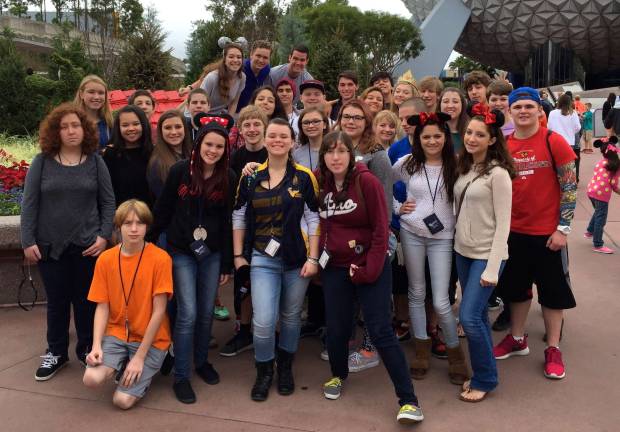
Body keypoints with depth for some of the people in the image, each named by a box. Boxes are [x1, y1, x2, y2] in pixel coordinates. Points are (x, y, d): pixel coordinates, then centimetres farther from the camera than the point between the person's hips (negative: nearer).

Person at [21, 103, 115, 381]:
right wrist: (28, 241, -5)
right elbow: (29, 204, 0)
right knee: (57, 301, 11)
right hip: (50, 246, 0)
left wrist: (104, 236, -6)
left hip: (87, 245, 0)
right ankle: (56, 352, 27)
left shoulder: (95, 162, 2)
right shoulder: (41, 162, 0)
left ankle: (87, 349, 26)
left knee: (86, 300, 8)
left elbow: (108, 202, 3)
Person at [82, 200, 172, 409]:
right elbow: (102, 307, -1)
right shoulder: (105, 259, -3)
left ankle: (146, 368, 16)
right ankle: (122, 364, 11)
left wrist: (140, 356, -15)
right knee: (91, 379, -21)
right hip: (117, 333, 3)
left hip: (150, 339, -3)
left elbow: (159, 311, -15)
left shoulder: (160, 258, -16)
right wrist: (97, 346, -16)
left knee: (123, 400, -14)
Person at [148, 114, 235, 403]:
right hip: (181, 252, -2)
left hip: (212, 254, 2)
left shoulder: (228, 178, -3)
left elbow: (227, 222, 1)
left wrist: (227, 263, 1)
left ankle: (201, 361, 33)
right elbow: (163, 211, -2)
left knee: (206, 312, 11)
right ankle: (181, 376, 9)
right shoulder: (180, 170, -8)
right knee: (188, 313, -5)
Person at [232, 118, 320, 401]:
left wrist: (313, 258, -7)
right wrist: (239, 255, 4)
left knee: (291, 316, 13)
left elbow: (314, 219, -2)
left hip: (297, 259, 0)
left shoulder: (304, 177, -3)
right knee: (263, 321, -8)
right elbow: (239, 217, 7)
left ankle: (285, 368, 36)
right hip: (262, 259, 0)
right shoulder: (251, 177, 2)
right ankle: (263, 372, 19)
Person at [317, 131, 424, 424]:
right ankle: (338, 375, 38)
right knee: (336, 328, 10)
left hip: (370, 266, -4)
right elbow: (320, 225, 12)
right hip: (334, 267, 4)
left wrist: (369, 269, -14)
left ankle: (409, 400, 3)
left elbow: (380, 228, -12)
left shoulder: (366, 181, -12)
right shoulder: (320, 184, 1)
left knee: (380, 331, -5)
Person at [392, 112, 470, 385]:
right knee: (417, 293, 11)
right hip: (411, 234, 2)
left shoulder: (455, 165, -4)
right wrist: (398, 208, 0)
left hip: (442, 237, -2)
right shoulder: (407, 163, 0)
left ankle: (454, 352, 19)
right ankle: (422, 350, 27)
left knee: (441, 301, -4)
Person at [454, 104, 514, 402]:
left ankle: (485, 379, 12)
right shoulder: (463, 168, 7)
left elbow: (503, 224, -15)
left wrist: (493, 267, -18)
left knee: (469, 317, -8)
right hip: (462, 252, 7)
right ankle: (483, 373, 27)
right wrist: (455, 241, 5)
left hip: (486, 254, -7)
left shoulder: (498, 174, -14)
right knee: (478, 315, 14)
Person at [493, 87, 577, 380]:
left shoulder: (554, 142, -9)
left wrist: (563, 228, -11)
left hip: (548, 232, -3)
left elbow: (569, 187, -8)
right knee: (516, 287, 16)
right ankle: (517, 339, 33)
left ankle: (553, 349, 22)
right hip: (513, 231, 4)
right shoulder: (503, 146, 1)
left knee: (552, 290, 8)